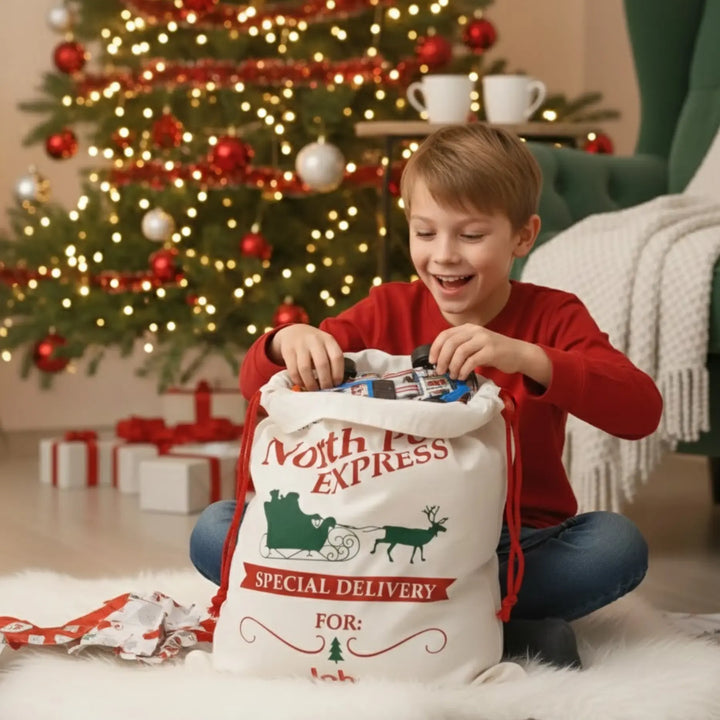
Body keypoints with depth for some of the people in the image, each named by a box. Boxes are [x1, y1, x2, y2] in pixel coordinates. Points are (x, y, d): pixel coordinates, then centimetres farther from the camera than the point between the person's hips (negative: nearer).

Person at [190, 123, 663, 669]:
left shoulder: (552, 317, -2)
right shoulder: (388, 311, 5)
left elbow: (642, 410, -20)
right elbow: (255, 384, 0)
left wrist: (526, 358, -35)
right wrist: (287, 341, -24)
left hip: (516, 549, -2)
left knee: (618, 544, -33)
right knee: (215, 531, -16)